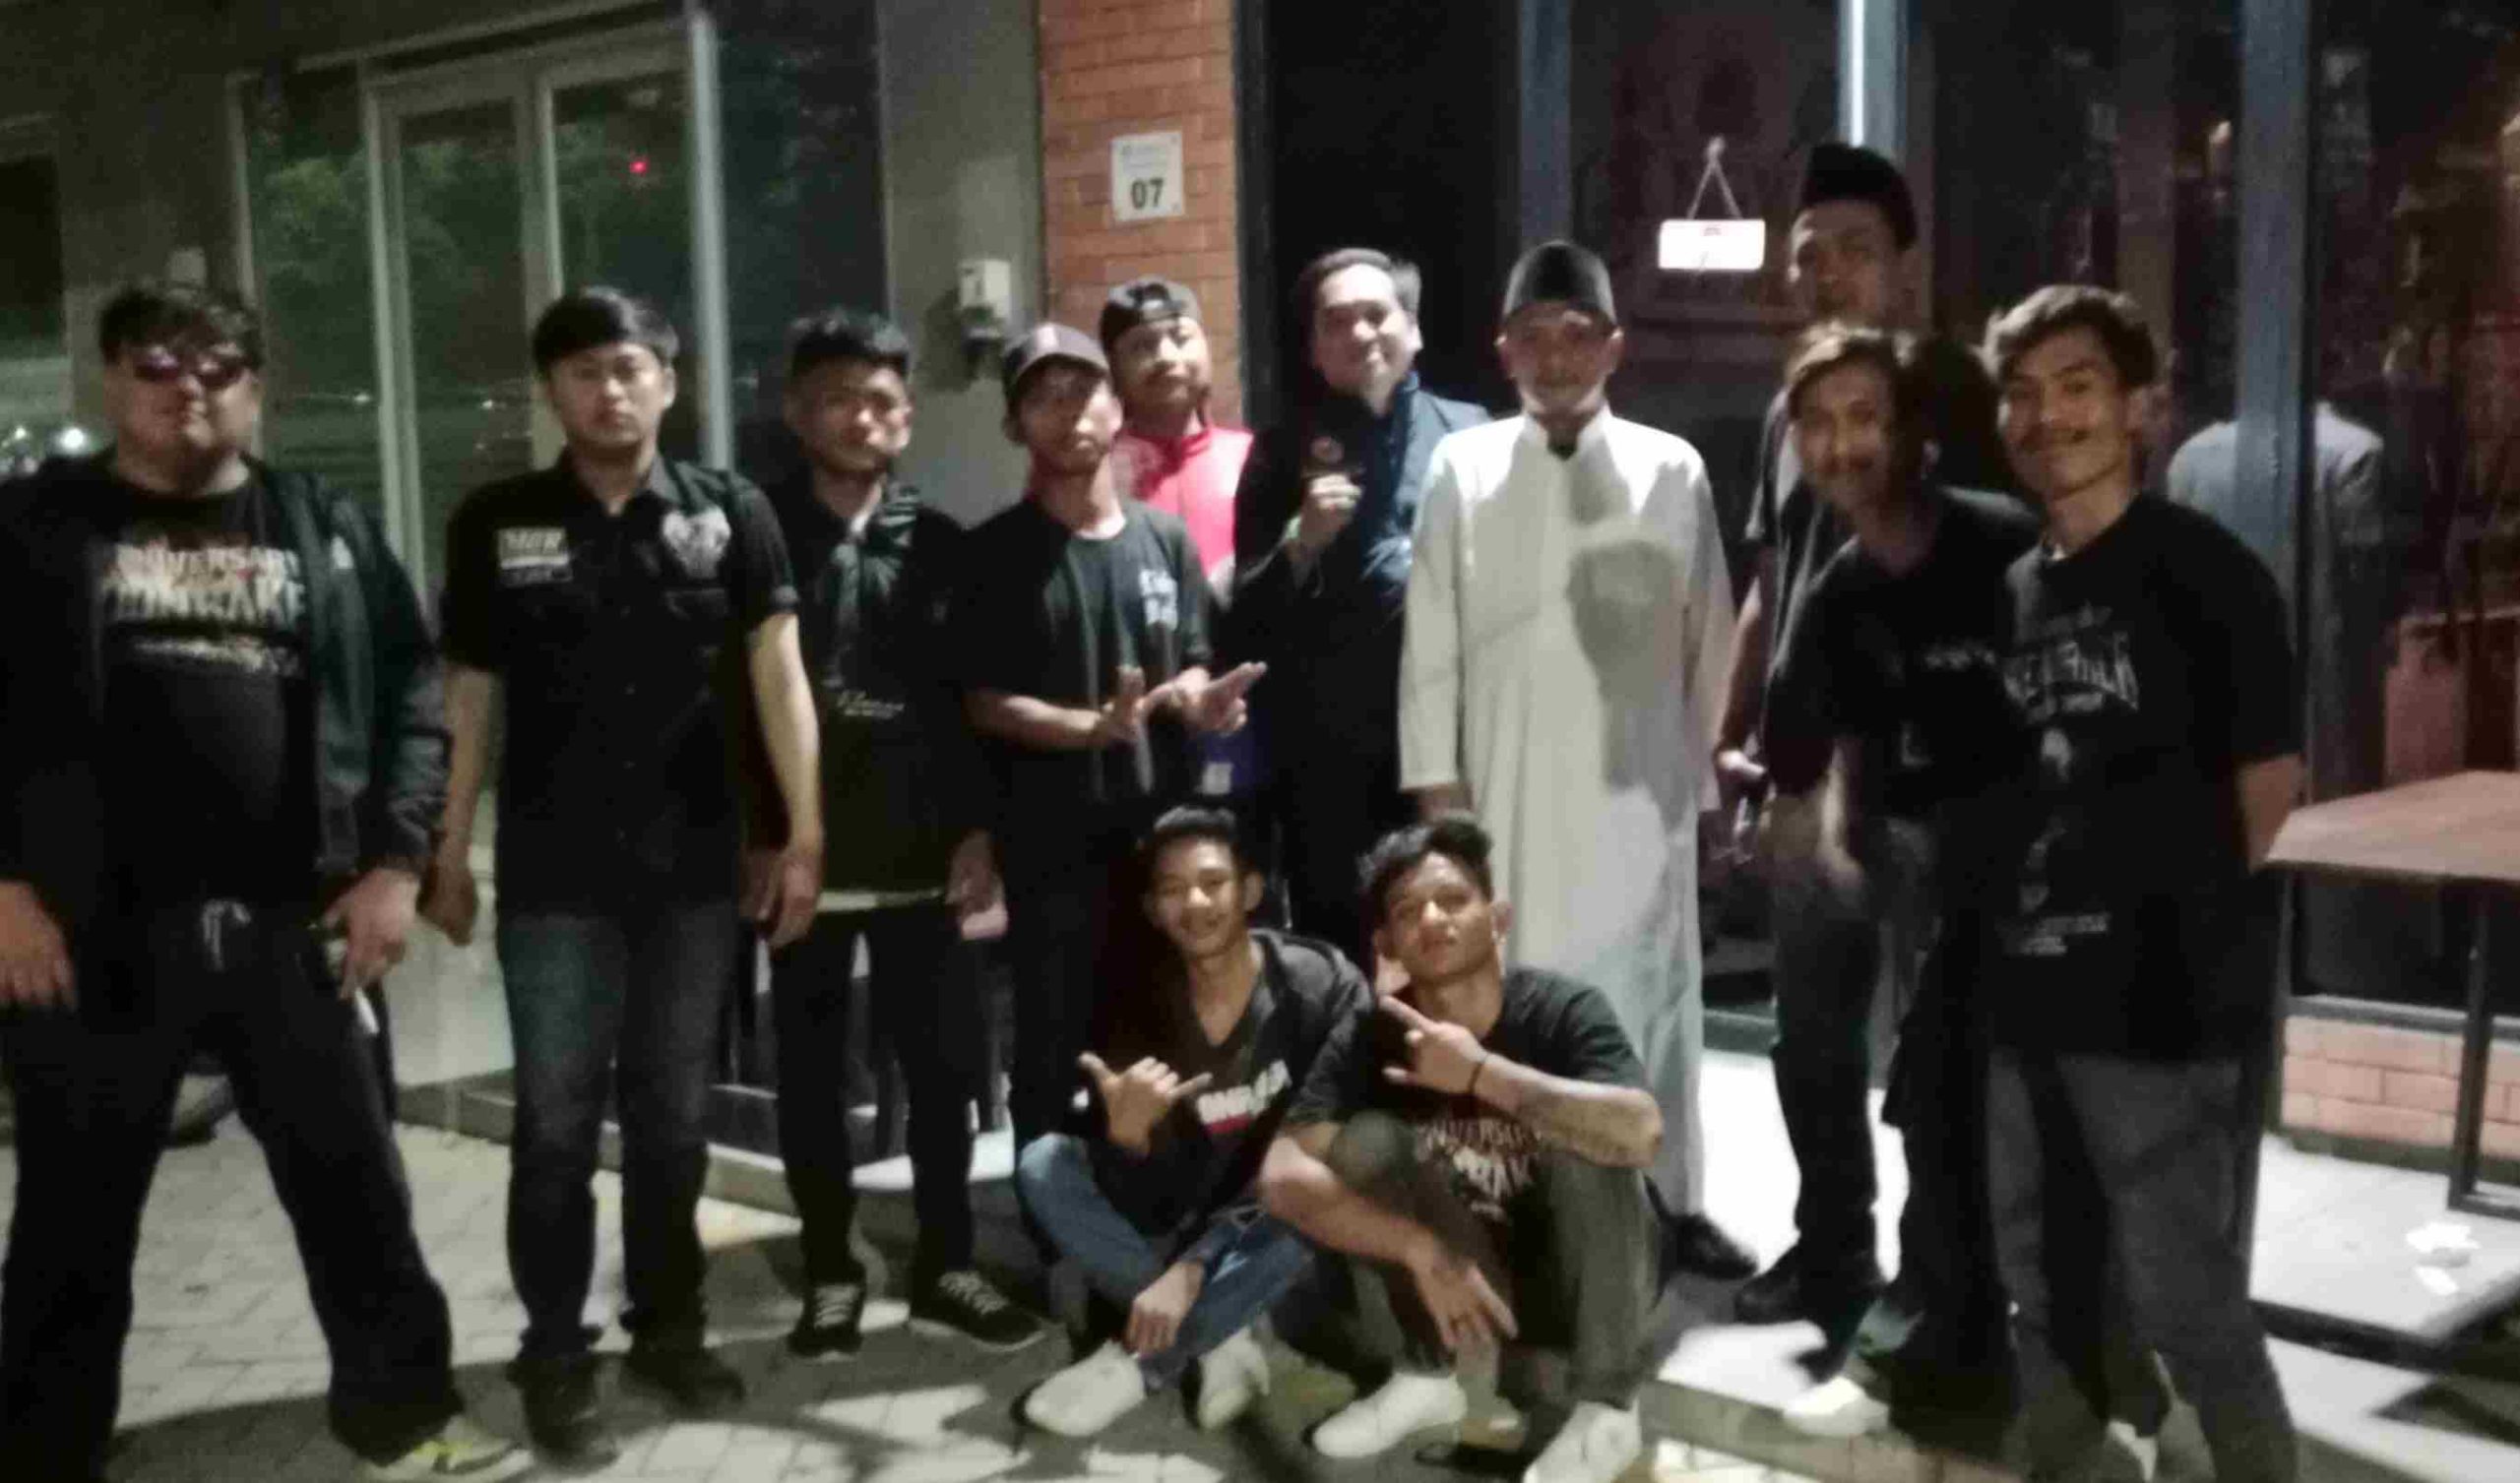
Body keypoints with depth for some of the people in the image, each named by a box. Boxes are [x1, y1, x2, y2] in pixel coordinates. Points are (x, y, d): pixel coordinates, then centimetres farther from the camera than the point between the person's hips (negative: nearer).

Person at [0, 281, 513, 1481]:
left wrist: (394, 861, -2)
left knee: (356, 1186, 10)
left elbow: (410, 698, 7)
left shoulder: (328, 528, 10)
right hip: (97, 929, -1)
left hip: (291, 923, 2)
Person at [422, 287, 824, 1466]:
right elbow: (469, 698, 5)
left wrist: (804, 834, -10)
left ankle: (669, 1327, 29)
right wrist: (448, 857, 4)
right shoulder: (496, 524, 1)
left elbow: (776, 672, -4)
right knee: (558, 1120, 5)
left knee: (674, 1115, 13)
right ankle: (555, 1354, 18)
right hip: (552, 878, -1)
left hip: (694, 869, 1)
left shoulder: (730, 514, 0)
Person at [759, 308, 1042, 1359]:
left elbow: (972, 697, 8)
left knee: (943, 1066, 7)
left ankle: (944, 1267, 22)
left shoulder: (937, 544, 9)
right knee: (810, 1073, 8)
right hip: (801, 854, -2)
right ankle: (831, 1275, 22)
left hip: (920, 853, 2)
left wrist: (977, 828, 2)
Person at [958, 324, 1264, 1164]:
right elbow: (981, 702, -6)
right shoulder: (995, 552, -2)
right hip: (1051, 842, -3)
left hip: (1162, 830, 4)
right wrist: (1091, 725, -22)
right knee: (1053, 1052, 3)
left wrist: (1201, 701, -9)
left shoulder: (1165, 538, 9)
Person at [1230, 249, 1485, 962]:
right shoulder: (1285, 450, 5)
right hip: (1326, 751, 0)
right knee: (1335, 952, 7)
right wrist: (1301, 542, -14)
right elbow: (1247, 623, 1)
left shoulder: (1470, 433, 5)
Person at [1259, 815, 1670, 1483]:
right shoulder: (1369, 1036, -14)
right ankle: (1426, 1375, -2)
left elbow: (1640, 1133, -42)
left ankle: (1607, 1409, -14)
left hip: (1594, 1276, -2)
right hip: (1474, 1278, 3)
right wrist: (1423, 1250, -31)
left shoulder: (1565, 1010, -23)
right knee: (1366, 1139, -19)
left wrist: (1480, 1073, -38)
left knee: (1587, 1138, -32)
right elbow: (1285, 1177, -24)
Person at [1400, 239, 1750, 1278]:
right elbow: (1431, 639, 2)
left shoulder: (1673, 470, 2)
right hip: (1508, 787, 0)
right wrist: (1436, 779, -2)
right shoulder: (1461, 470, 1)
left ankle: (1672, 1201, 24)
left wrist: (1714, 765, 4)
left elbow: (1711, 634, 5)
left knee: (1651, 995, 10)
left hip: (1641, 787, 1)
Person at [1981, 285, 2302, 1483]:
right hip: (2027, 998, 7)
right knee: (2047, 1292, 17)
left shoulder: (2201, 570, -7)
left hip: (2159, 1004, -7)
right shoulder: (2013, 589, 12)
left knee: (2180, 1297, 0)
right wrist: (2006, 921, 6)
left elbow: (2269, 775, -8)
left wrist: (2178, 917, -4)